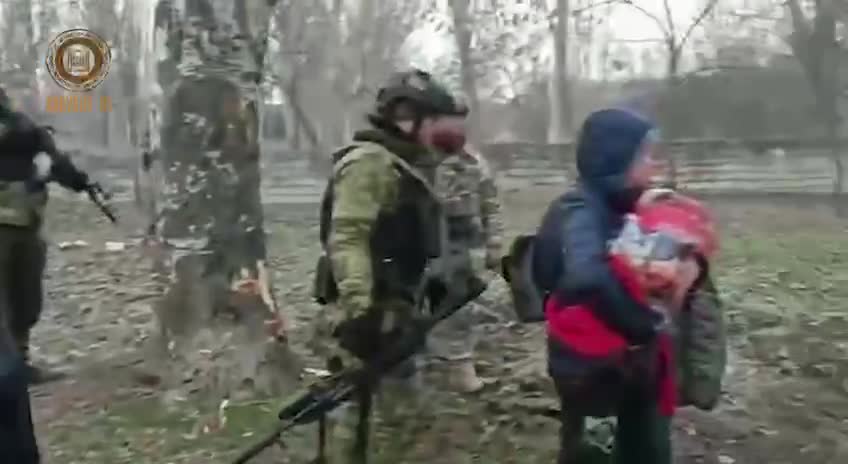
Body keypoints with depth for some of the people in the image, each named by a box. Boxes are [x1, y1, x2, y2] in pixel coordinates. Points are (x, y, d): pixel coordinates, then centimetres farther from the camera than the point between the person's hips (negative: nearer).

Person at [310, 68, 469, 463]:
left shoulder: (405, 165, 17)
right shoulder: (369, 163, -15)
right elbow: (347, 239, -25)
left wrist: (430, 285, 24)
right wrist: (360, 309, -31)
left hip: (392, 311, 11)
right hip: (365, 314, -10)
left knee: (402, 413, 19)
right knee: (351, 408, -3)